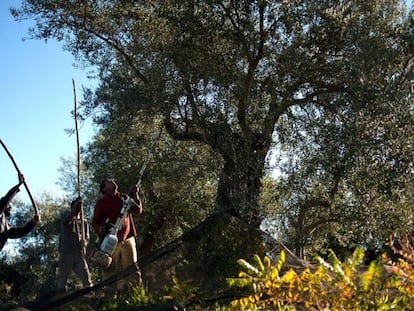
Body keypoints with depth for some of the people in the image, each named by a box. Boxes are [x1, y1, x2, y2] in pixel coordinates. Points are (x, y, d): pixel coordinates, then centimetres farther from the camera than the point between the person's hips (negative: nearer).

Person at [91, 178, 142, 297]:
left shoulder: (124, 198, 15)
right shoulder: (101, 202, 8)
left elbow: (138, 210, 11)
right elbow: (94, 222, 6)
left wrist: (135, 196, -2)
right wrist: (101, 229, -16)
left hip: (127, 239, 2)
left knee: (132, 271, -2)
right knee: (111, 272, -2)